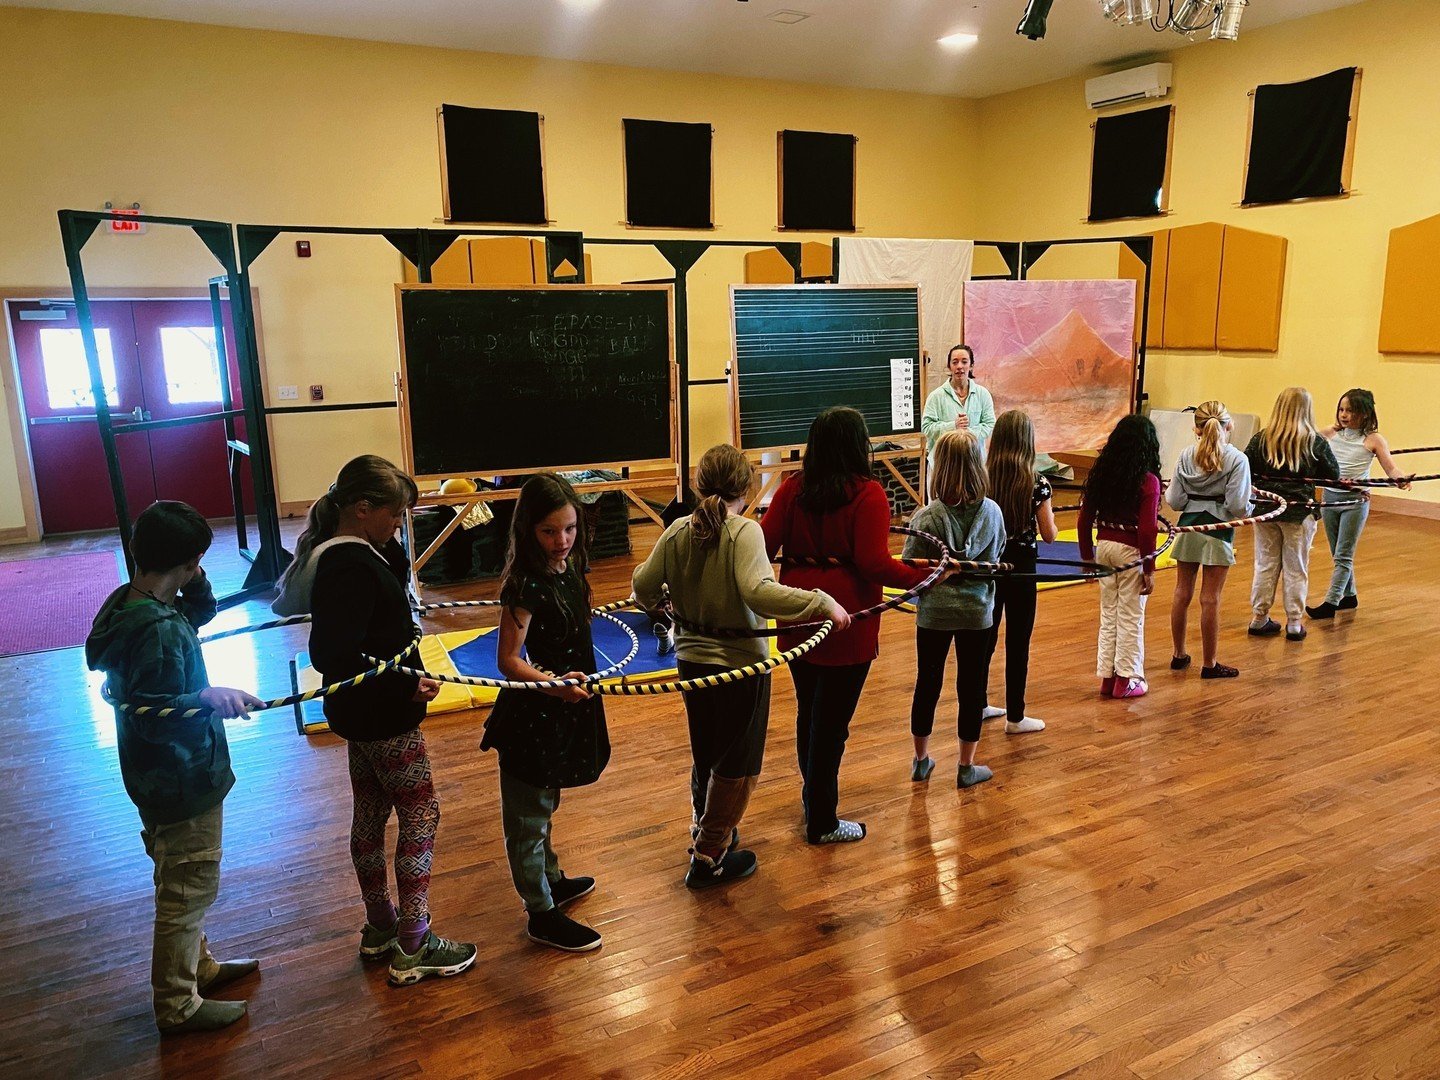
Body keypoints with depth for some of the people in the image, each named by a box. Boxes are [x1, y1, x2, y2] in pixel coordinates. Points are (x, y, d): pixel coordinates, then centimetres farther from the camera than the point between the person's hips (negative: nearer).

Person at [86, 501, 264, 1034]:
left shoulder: (127, 602, -1)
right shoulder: (159, 630, -29)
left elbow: (202, 610, 11)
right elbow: (153, 717, -28)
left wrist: (193, 580, -6)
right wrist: (208, 698, -39)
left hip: (164, 779, 10)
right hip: (181, 783, -10)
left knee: (183, 884, 25)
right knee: (189, 890, 7)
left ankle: (198, 967, 44)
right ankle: (178, 1006, 24)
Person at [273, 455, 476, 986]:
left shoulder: (336, 552, 4)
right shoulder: (352, 568, -26)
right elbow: (333, 657, -31)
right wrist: (405, 686, -31)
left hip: (359, 713, 10)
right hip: (385, 719, -10)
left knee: (369, 815, 19)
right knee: (420, 817, 1)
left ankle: (380, 929, 35)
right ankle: (412, 948, 11)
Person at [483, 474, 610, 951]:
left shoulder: (567, 570, 0)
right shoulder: (526, 585, -25)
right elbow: (508, 660, -24)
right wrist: (553, 682, -39)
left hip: (563, 707, 9)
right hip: (531, 718, -9)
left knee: (544, 805, 27)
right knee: (528, 817, 9)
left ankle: (551, 880, 46)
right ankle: (542, 913, 23)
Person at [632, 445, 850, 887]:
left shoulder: (678, 531, -2)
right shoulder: (744, 532, -19)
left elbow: (644, 587, 1)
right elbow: (759, 593, -33)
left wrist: (655, 595, 24)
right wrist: (823, 603, -28)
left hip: (692, 659, 6)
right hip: (739, 665, -6)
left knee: (706, 754, 25)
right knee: (736, 765, 12)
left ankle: (705, 831, 44)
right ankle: (709, 858, 21)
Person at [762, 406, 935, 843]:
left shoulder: (792, 488, 1)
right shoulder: (867, 494, -13)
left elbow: (764, 544, -3)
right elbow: (874, 563, -19)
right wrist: (922, 576, -7)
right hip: (846, 625, -5)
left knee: (808, 712, 20)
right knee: (832, 722, 5)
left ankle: (813, 797, 39)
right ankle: (821, 823, 17)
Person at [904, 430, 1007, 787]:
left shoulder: (926, 516, -16)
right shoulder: (992, 512, -7)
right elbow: (997, 558, 6)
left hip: (934, 611, -1)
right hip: (977, 611, 1)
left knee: (927, 682, 14)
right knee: (971, 686, 11)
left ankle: (921, 760, 28)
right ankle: (967, 767, 22)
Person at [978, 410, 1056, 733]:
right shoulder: (1037, 484, -14)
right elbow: (1049, 535, -9)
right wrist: (1051, 522, 12)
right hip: (1020, 567, -3)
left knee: (985, 636, 17)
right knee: (1018, 642, 7)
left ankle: (977, 706, 29)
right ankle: (1015, 717, 16)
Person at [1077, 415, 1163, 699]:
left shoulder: (1100, 473, 1)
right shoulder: (1147, 480, -13)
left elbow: (1084, 520, 4)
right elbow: (1147, 530, -16)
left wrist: (1087, 557, 13)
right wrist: (1149, 569, -9)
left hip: (1103, 546, 5)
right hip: (1130, 550, -5)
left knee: (1108, 614, 15)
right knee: (1130, 617, 7)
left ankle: (1107, 676, 23)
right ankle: (1127, 680, 16)